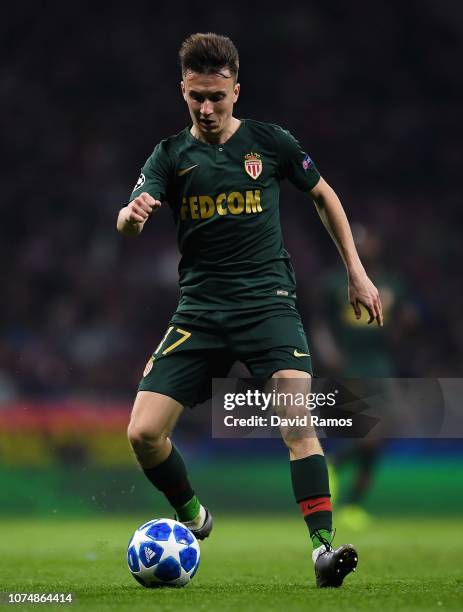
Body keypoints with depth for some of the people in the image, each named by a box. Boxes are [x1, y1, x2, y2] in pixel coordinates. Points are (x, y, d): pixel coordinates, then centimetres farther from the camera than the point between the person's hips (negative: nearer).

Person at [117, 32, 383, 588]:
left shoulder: (269, 142, 4)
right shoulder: (170, 155, 5)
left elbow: (324, 196, 18)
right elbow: (127, 223, -10)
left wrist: (356, 271, 15)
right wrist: (132, 215, -35)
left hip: (268, 302, -2)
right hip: (199, 309, 2)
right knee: (143, 433, -9)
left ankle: (323, 546, -24)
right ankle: (192, 517, 18)